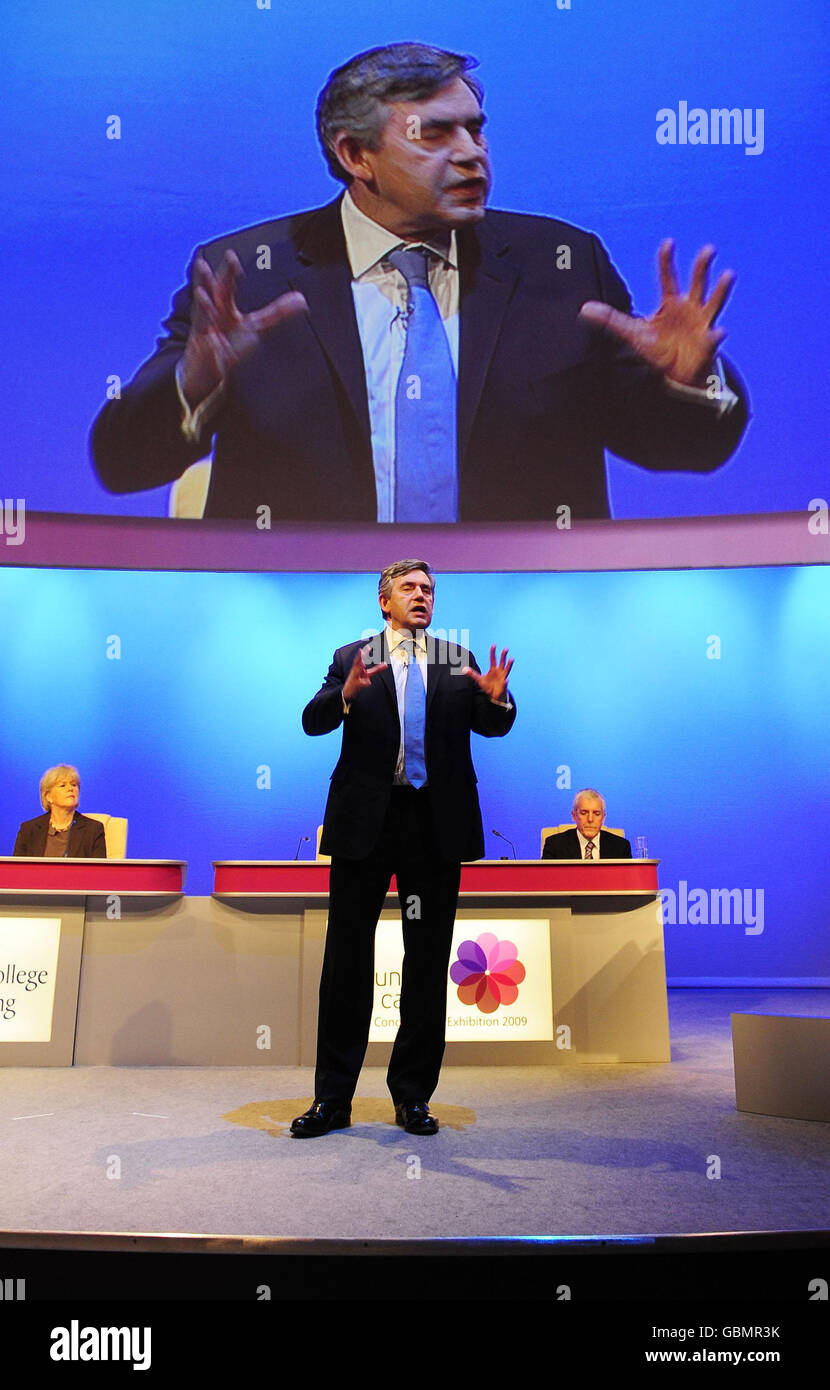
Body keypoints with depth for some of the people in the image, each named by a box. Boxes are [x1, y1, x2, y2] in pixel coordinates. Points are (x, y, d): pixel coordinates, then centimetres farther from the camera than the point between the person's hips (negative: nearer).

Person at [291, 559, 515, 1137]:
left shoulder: (459, 661, 12)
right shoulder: (352, 658, 7)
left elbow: (493, 726, 3)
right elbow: (313, 720, -6)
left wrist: (498, 698, -19)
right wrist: (346, 694, -26)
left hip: (437, 825, 2)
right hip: (366, 822, -1)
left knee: (429, 960, 8)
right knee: (347, 957, 4)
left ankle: (413, 1095, 21)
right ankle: (333, 1097, 15)